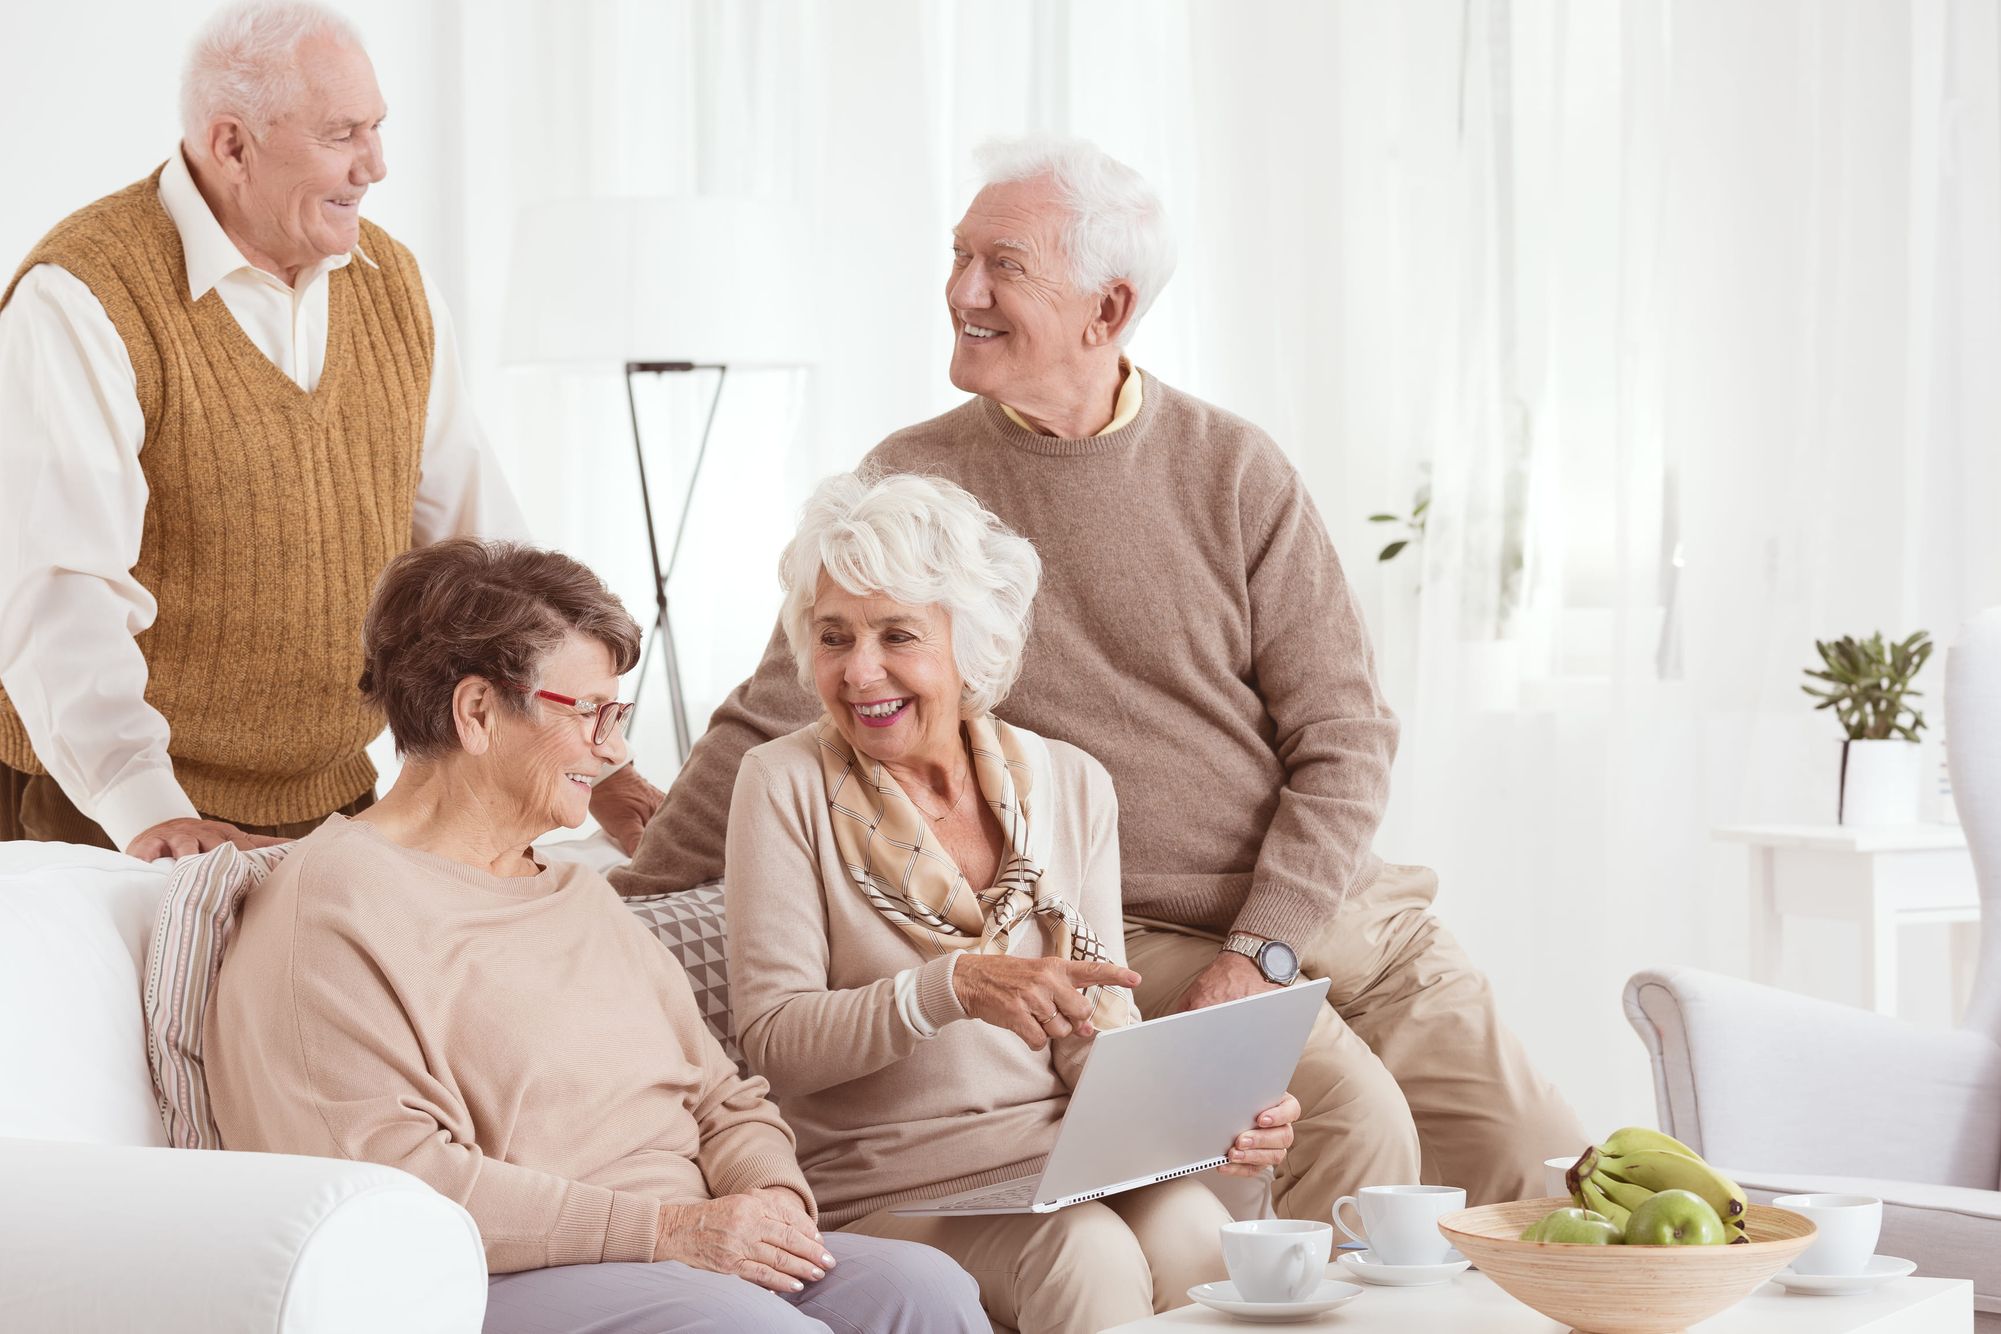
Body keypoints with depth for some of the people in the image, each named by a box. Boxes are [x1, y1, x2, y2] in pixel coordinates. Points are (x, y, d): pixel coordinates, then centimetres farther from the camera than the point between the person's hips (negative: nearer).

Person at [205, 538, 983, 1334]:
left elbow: (721, 1098, 22)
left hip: (689, 1260, 8)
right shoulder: (336, 900, -3)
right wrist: (663, 1228, -18)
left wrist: (770, 1195, -3)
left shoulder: (582, 896, 26)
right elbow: (387, 1179, -15)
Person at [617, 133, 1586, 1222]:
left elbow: (1345, 738, -1)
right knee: (1357, 1128, -27)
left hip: (1334, 902, 3)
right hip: (1142, 941, -3)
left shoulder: (1234, 472, 0)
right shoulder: (913, 485, -1)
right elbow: (771, 723, 4)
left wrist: (1260, 952, -12)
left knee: (1538, 1167, -6)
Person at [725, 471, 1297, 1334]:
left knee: (1192, 1229, -30)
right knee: (1088, 1254, -32)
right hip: (887, 1190, -3)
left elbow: (1101, 1028, 8)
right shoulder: (787, 785, -3)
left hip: (1058, 1161, 3)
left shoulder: (1070, 786, 8)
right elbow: (771, 1037, -10)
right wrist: (954, 986, -24)